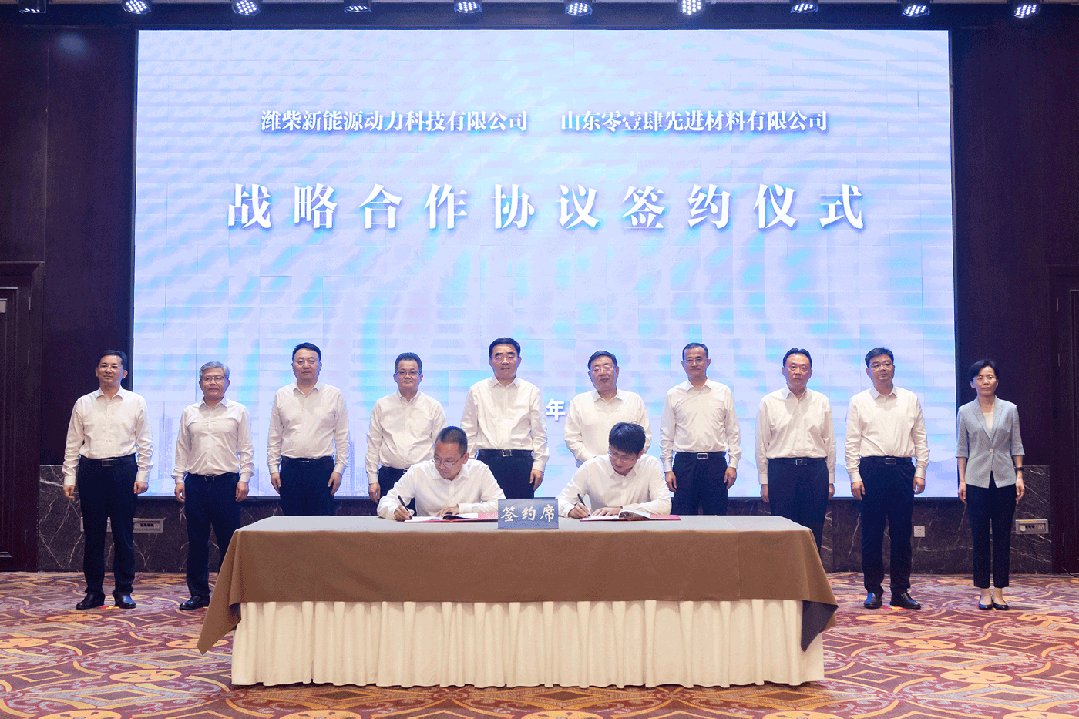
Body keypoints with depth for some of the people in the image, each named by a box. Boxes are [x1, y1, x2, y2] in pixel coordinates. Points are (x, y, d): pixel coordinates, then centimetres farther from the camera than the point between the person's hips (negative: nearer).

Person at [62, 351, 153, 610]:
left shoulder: (136, 403, 6)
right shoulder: (83, 404, 9)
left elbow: (145, 444, 6)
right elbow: (72, 445, 10)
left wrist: (143, 476, -1)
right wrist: (69, 477, 4)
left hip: (123, 469, -1)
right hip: (91, 470, 1)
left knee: (124, 533, 1)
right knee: (93, 534, 4)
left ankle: (123, 591, 10)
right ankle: (94, 591, 13)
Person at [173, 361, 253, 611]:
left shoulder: (238, 411, 6)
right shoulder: (189, 413, 12)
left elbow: (246, 449, 5)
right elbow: (182, 449, 13)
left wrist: (244, 479, -3)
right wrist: (179, 478, 5)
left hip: (227, 482, -2)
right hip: (196, 483, 2)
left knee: (229, 542, -1)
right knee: (196, 541, 5)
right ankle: (199, 593, 15)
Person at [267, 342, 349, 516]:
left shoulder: (334, 395, 5)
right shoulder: (281, 396, 11)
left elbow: (342, 436, 5)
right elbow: (274, 437, 13)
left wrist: (339, 469, -2)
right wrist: (273, 468, 6)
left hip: (322, 468, -2)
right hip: (290, 468, 2)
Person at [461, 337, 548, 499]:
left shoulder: (531, 391, 11)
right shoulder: (477, 391, 11)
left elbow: (539, 433, 10)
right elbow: (468, 433, 11)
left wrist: (539, 466, 1)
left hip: (522, 462, 0)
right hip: (488, 460, 0)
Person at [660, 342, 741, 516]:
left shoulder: (723, 392, 8)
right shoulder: (673, 395, 7)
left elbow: (733, 431, 9)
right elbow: (666, 435, 9)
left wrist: (733, 464, 2)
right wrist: (668, 469, 2)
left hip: (716, 462, 0)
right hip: (684, 462, 0)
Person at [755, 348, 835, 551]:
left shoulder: (822, 402, 11)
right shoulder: (769, 402, 6)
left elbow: (830, 442, 12)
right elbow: (762, 444, 5)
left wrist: (830, 480, 8)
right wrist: (764, 481, 1)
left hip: (815, 471, 2)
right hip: (781, 470, -1)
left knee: (814, 533, 2)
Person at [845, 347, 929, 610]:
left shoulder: (910, 399, 12)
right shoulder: (859, 401, 6)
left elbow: (920, 439, 12)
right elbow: (852, 442, 3)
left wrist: (920, 471, 3)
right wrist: (854, 476, -5)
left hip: (903, 469, 2)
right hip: (871, 469, -2)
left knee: (902, 533, 3)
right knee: (871, 533, 1)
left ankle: (900, 591, 11)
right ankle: (873, 590, 9)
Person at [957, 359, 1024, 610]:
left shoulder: (1010, 410, 5)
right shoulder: (965, 412, 3)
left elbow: (1016, 446, 8)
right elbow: (961, 449, 6)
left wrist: (1019, 475, 1)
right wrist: (962, 481, 1)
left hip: (1004, 479, 1)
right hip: (977, 481, -1)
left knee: (1003, 536, 3)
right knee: (980, 536, 0)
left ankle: (999, 591, 11)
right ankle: (984, 592, 7)